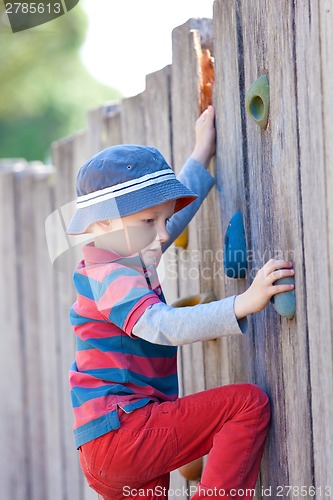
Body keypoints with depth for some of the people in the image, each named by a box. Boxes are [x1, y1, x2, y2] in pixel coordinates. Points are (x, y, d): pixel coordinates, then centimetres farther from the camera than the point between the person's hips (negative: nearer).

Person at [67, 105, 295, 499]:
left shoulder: (115, 266, 19)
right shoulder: (111, 278, -13)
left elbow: (173, 208, 34)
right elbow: (166, 327, -31)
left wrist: (202, 154, 42)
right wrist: (243, 304, -39)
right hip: (122, 433, -10)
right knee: (248, 402, -13)